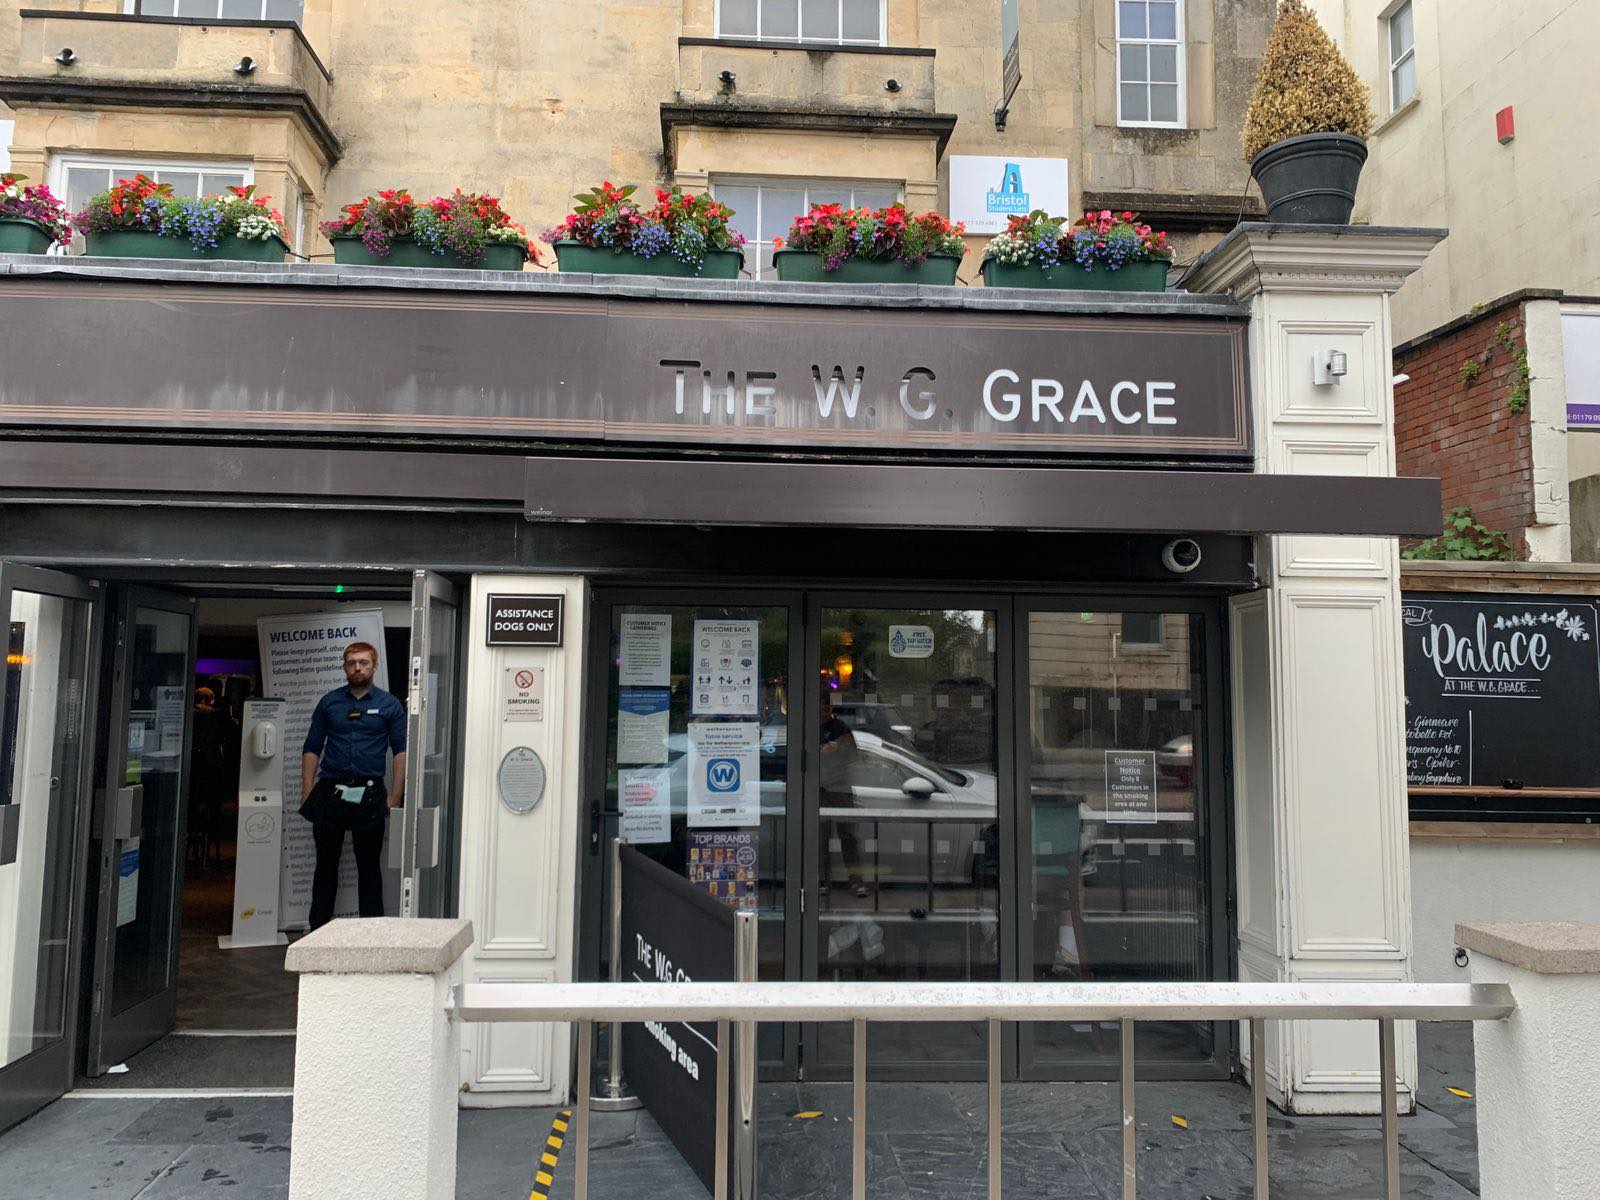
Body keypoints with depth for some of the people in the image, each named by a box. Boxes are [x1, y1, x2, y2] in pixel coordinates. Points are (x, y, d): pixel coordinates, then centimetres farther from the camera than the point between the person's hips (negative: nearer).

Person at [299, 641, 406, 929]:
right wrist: (307, 792, 0)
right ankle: (318, 928, 19)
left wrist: (396, 796, -7)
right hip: (330, 792, 2)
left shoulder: (389, 705, 4)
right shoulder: (329, 702, 9)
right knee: (326, 863, 10)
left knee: (369, 865, 4)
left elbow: (401, 751, 1)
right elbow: (312, 749, 10)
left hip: (369, 794, -2)